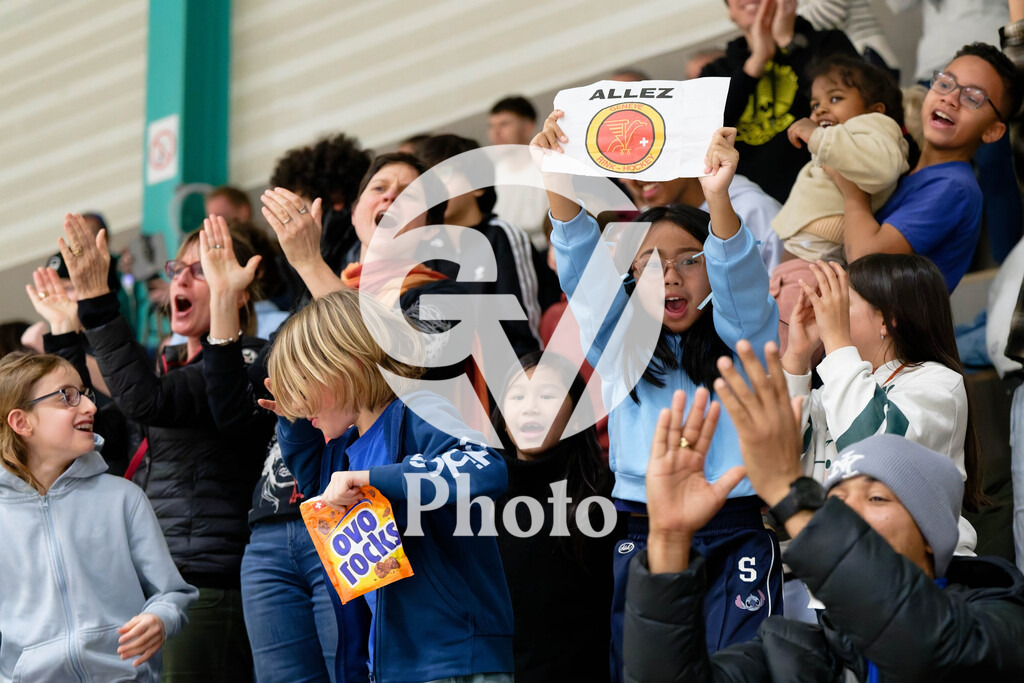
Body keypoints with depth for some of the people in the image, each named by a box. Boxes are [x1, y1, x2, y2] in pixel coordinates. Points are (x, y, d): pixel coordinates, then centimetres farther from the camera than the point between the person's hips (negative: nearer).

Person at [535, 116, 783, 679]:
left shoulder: (740, 337, 5)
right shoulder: (619, 343, 11)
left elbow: (740, 279, -14)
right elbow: (582, 270, -2)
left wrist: (718, 200, -33)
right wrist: (558, 184, -17)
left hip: (734, 536, -2)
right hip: (643, 539, 3)